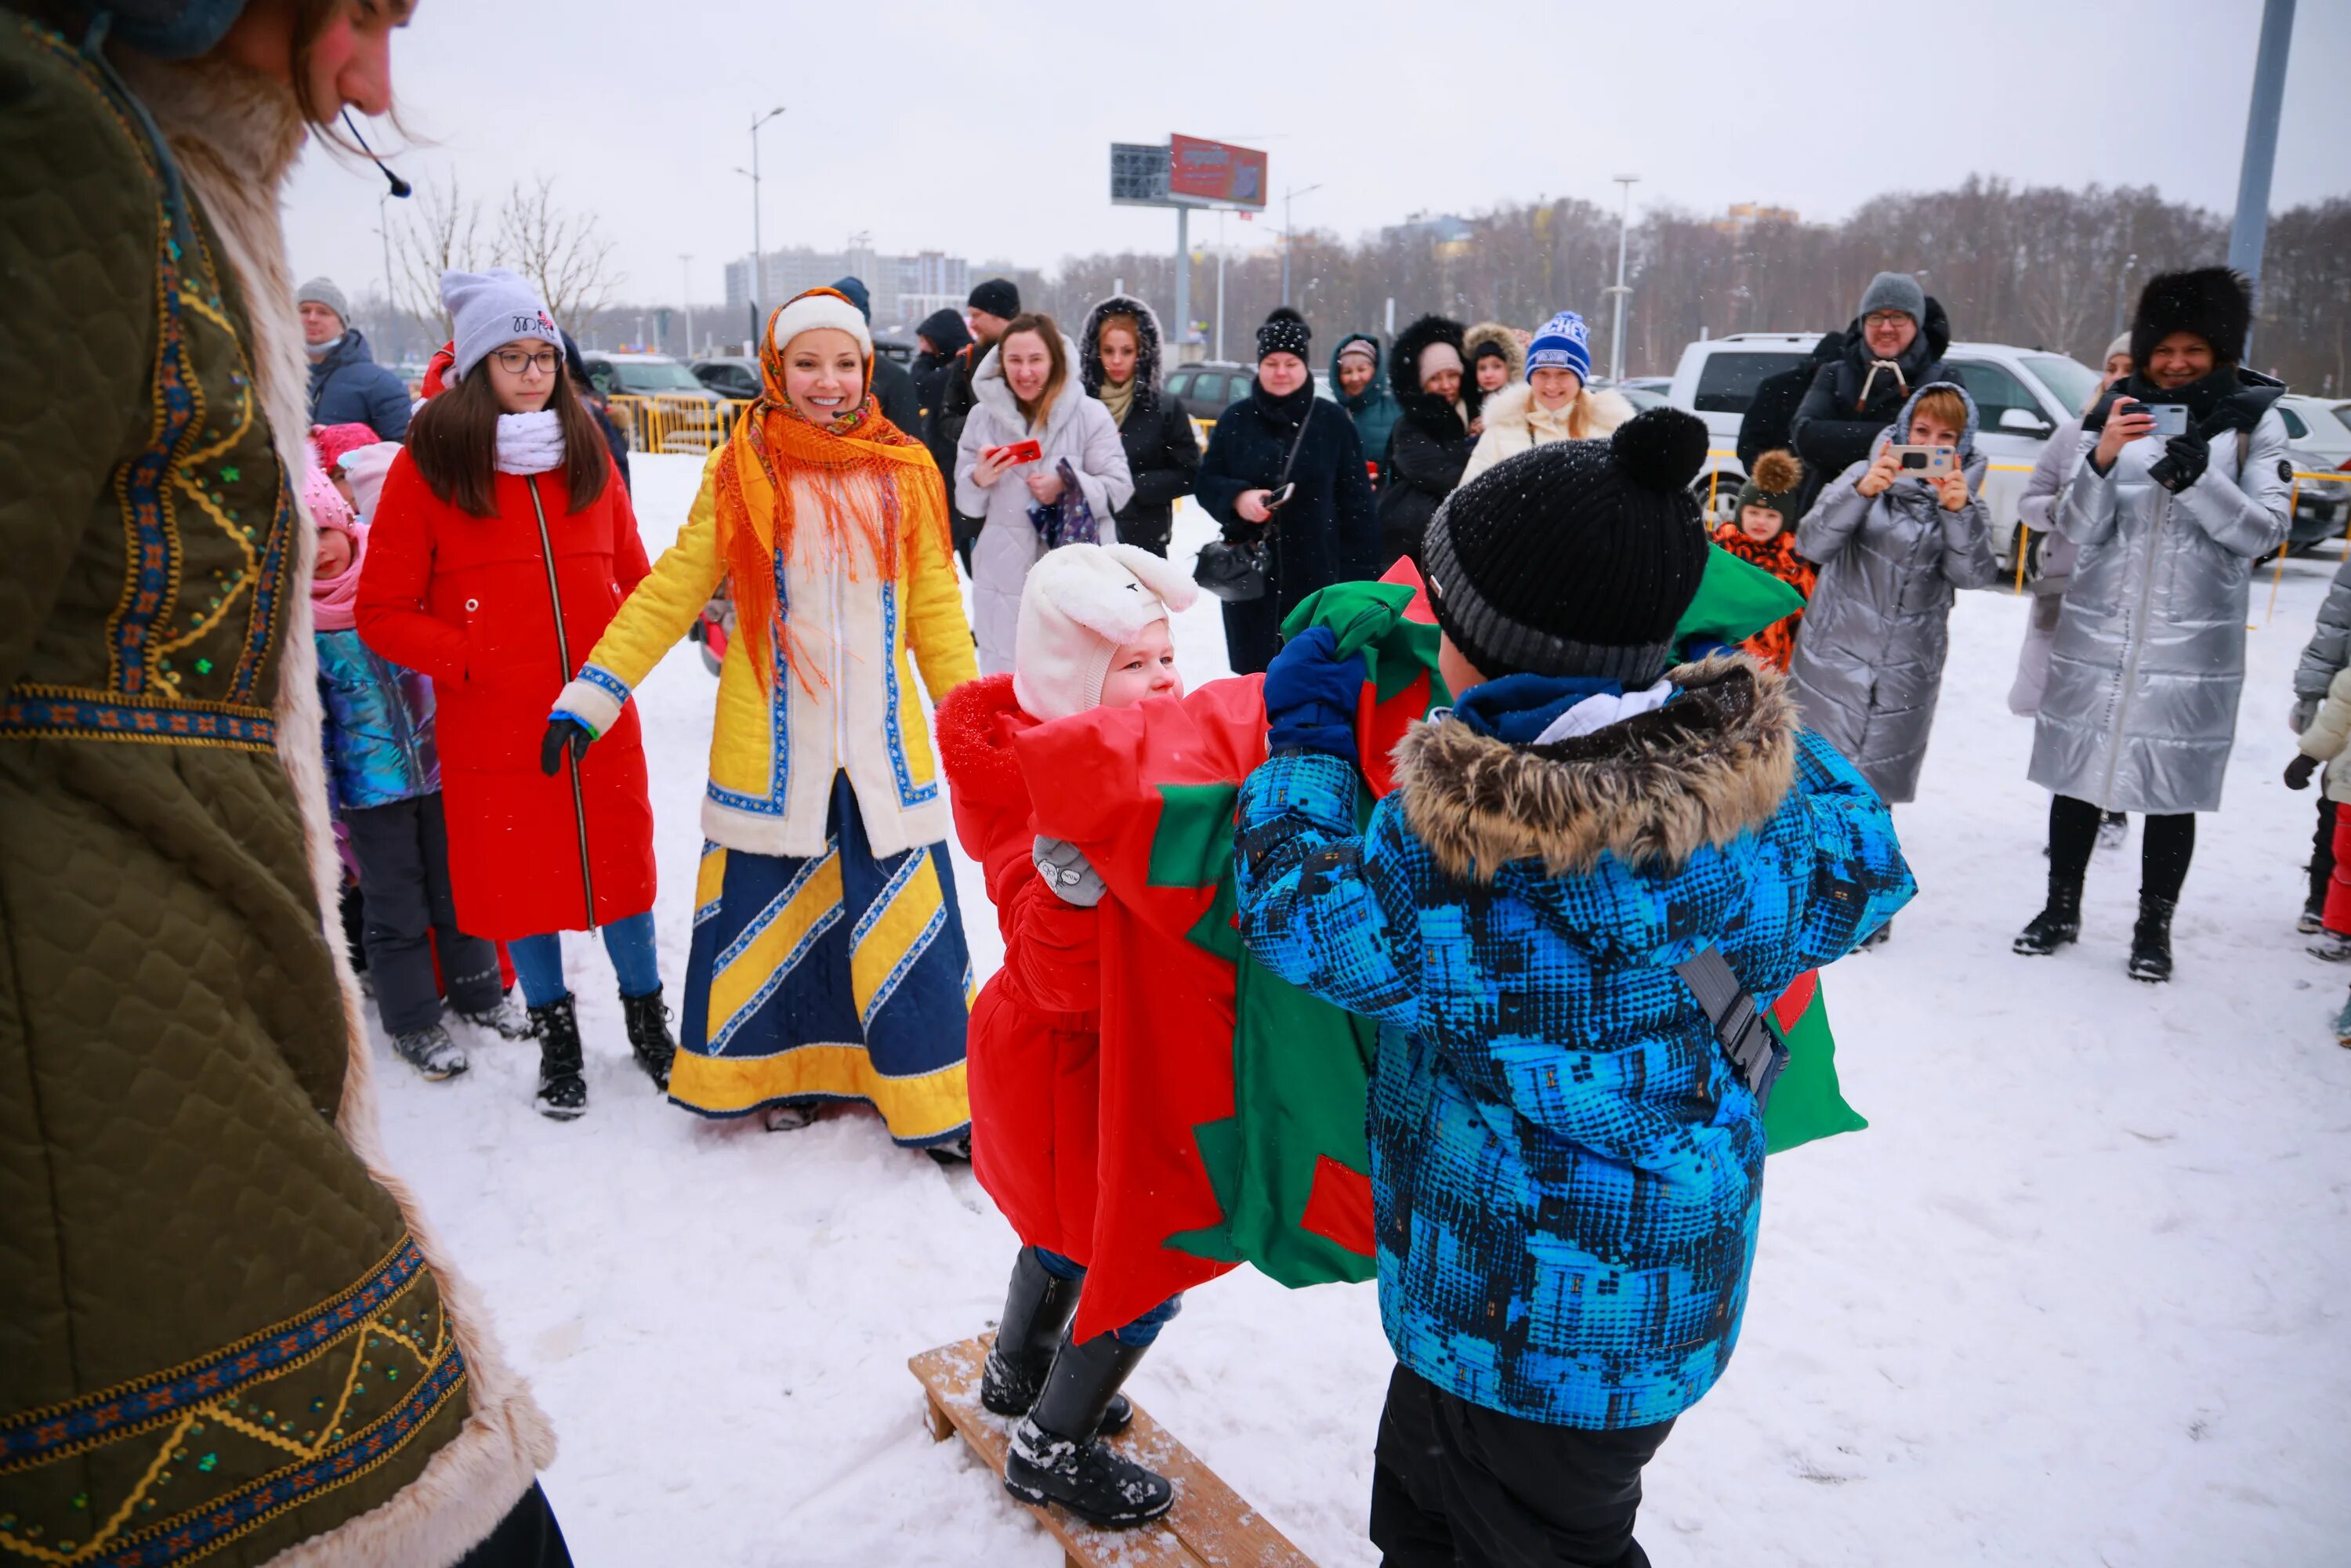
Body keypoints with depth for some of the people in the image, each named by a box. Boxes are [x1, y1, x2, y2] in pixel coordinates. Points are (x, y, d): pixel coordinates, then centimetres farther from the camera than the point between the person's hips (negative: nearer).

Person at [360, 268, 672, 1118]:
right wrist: (470, 663, -12)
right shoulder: (427, 465, -4)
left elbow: (632, 575, 14)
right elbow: (383, 610, -2)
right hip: (494, 727, -2)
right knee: (519, 878, 8)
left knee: (623, 864, 10)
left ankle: (648, 1023, 29)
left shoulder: (586, 452, 6)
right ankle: (556, 1038, 28)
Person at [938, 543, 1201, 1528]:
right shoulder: (1045, 792, -30)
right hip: (1067, 1066, -10)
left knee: (1073, 1226, 29)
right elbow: (1063, 980, -37)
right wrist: (1069, 884, -54)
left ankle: (1016, 1373, 54)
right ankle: (1048, 1450, 26)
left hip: (1096, 1050, 10)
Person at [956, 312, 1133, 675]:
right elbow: (965, 503, 10)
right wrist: (978, 480, -12)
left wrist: (1067, 487, -19)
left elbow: (1118, 487, -3)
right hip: (1003, 580, 3)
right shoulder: (982, 416, 7)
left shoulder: (1090, 415, -1)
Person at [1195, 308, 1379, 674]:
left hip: (1317, 572, -1)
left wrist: (1360, 573, -2)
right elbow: (1206, 483, 9)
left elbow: (1357, 502, 3)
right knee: (1253, 671, 6)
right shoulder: (1235, 420, 6)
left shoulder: (1333, 423, 2)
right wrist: (1237, 498, -14)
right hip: (1248, 572, 2)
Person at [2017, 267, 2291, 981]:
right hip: (2097, 632, 1)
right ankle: (2061, 908, 25)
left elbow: (2266, 531, -5)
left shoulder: (2255, 419, 1)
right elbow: (2077, 529, -1)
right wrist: (2102, 459, -19)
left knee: (2173, 787, 5)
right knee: (2078, 771, 9)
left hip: (2193, 641, -1)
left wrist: (2200, 479, -21)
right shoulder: (2117, 412, 3)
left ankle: (2154, 927, 20)